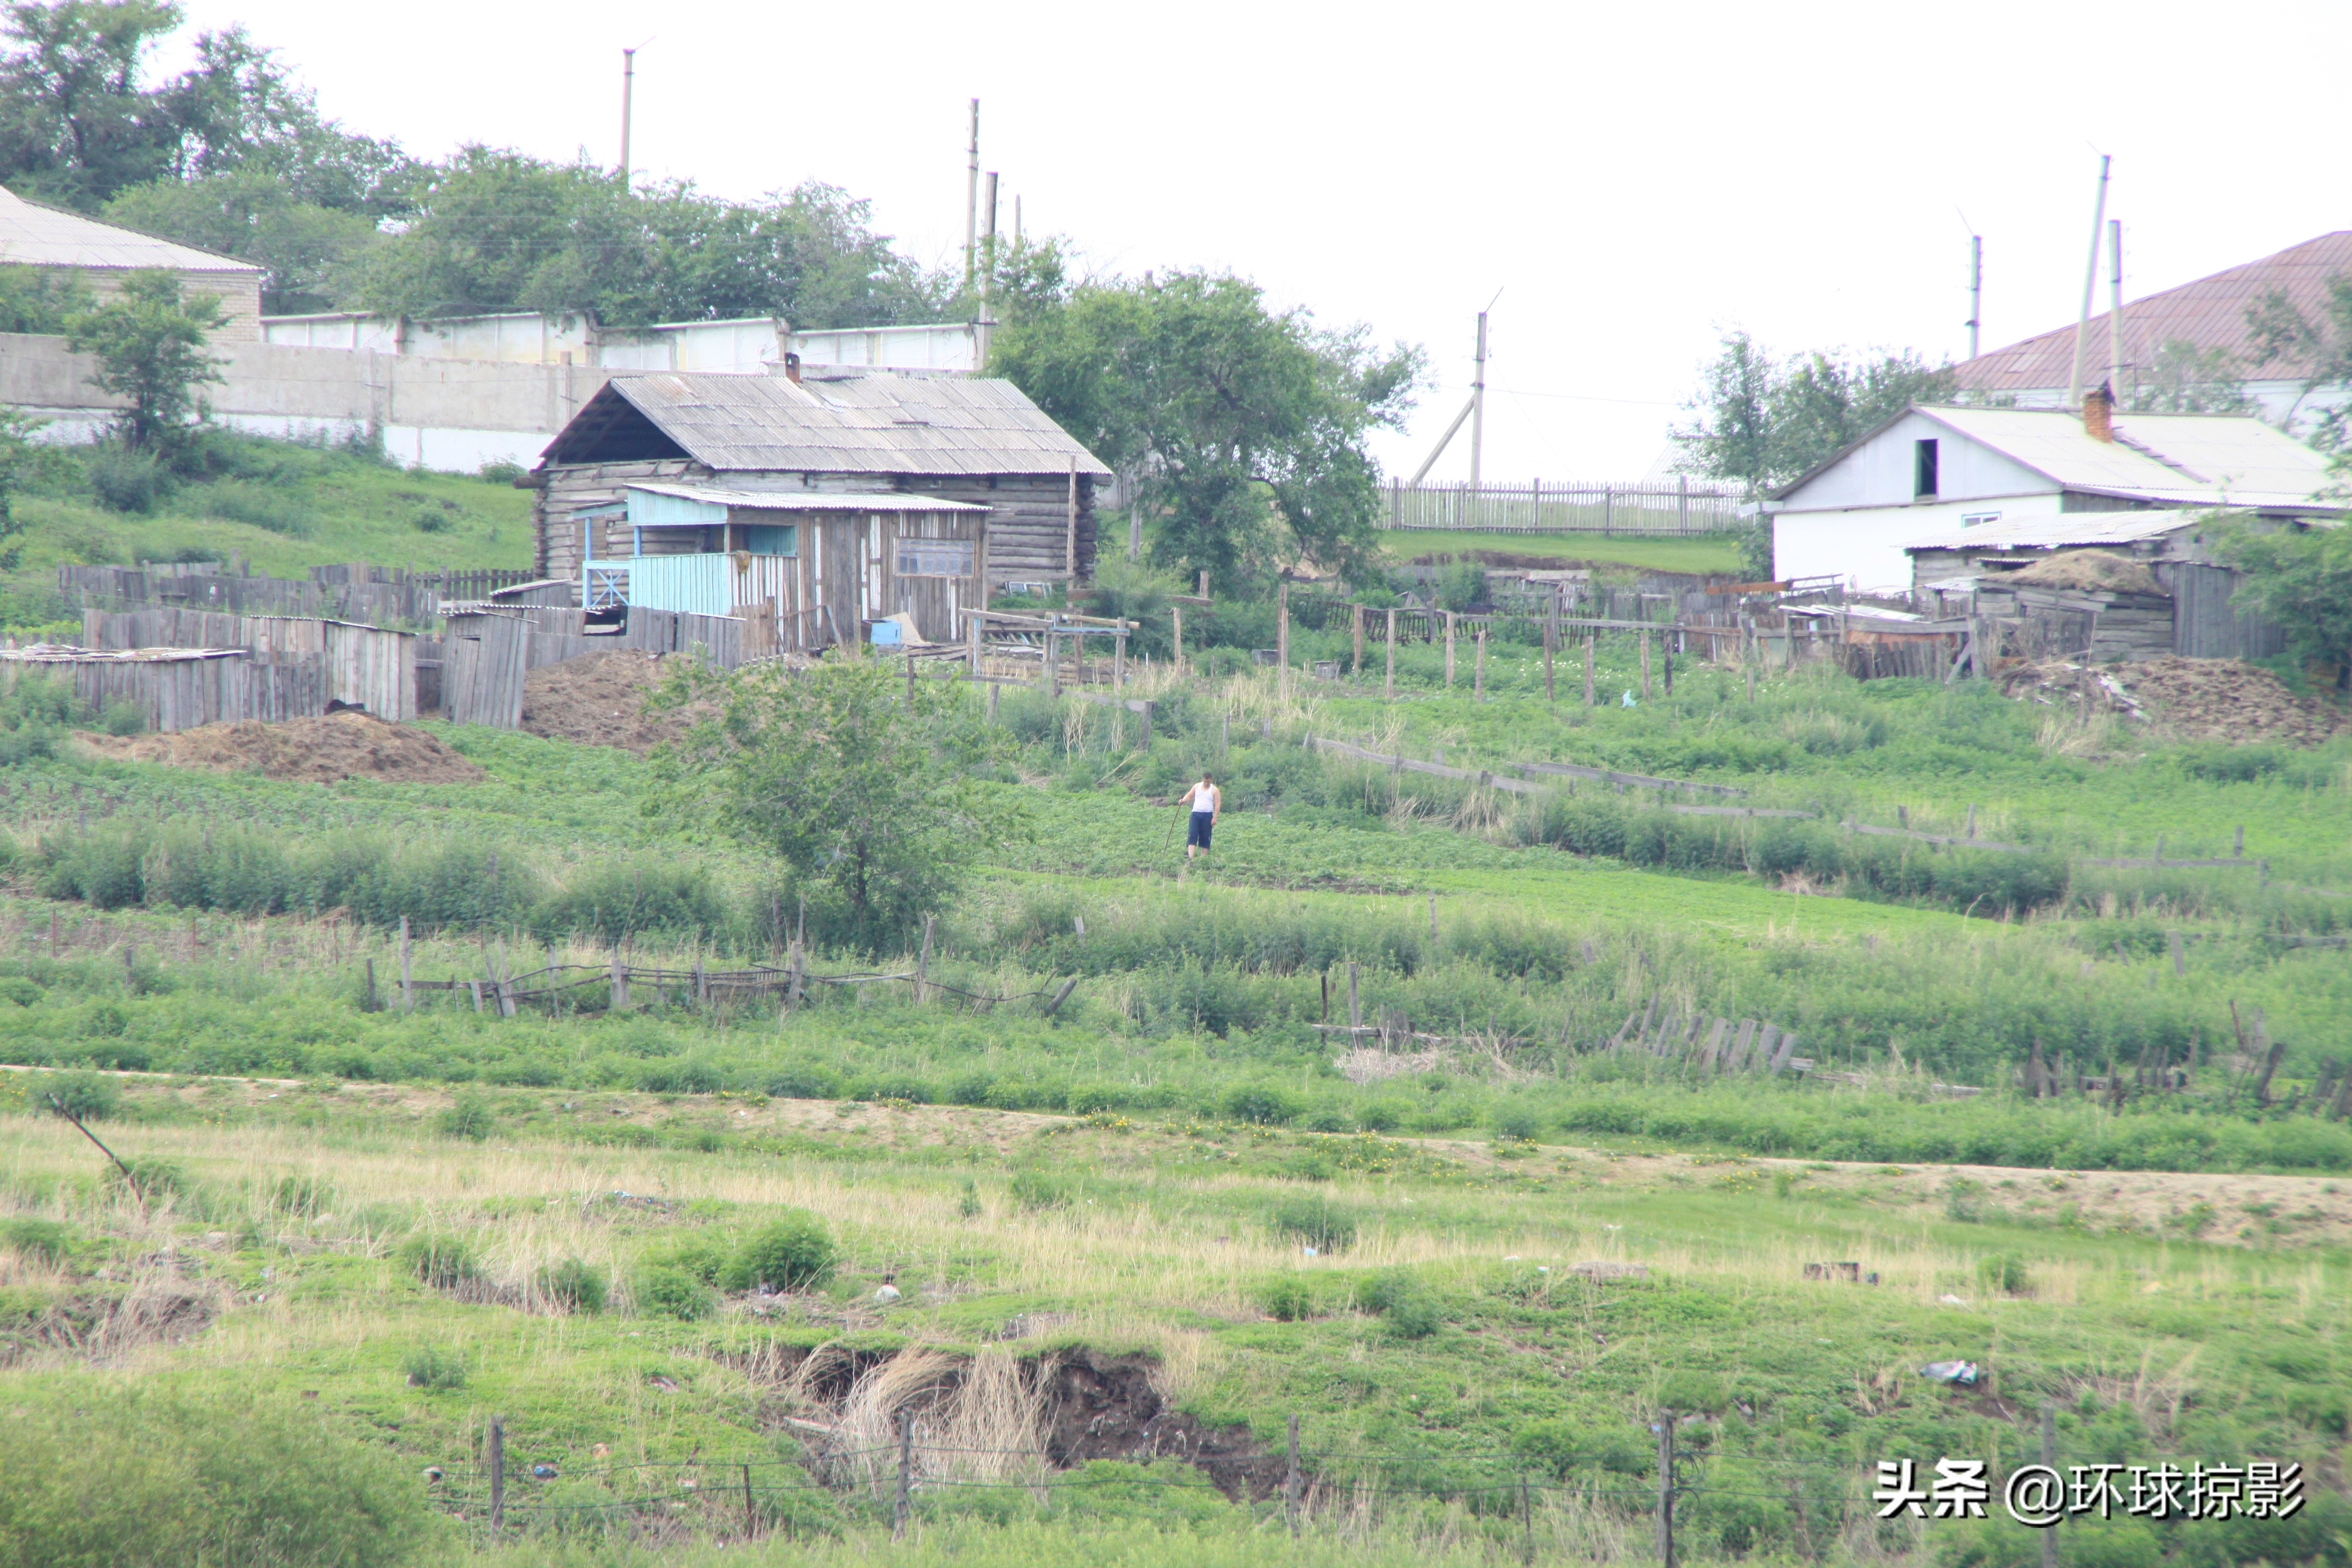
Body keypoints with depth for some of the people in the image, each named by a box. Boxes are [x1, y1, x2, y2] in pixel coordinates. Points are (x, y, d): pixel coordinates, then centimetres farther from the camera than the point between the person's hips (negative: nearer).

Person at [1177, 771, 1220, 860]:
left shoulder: (1215, 791, 0)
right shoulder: (1197, 787, 9)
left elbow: (1217, 804, -4)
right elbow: (1189, 795, 16)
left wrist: (1215, 818, -11)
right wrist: (1183, 800, -6)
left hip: (1207, 816, -2)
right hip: (1196, 814, 2)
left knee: (1205, 838, 1)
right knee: (1192, 835, -11)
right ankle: (1190, 856, -20)